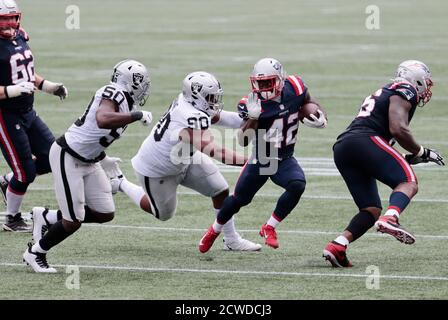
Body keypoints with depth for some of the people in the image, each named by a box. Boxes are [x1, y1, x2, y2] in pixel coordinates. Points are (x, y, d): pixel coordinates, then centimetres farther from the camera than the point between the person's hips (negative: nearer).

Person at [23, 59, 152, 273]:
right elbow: (102, 120, -43)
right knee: (74, 221, -6)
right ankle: (35, 253, 17)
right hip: (67, 157, -10)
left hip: (87, 162, 10)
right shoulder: (114, 94, -22)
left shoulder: (125, 101, 6)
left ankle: (47, 218, 23)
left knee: (105, 214, 8)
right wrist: (136, 115, -37)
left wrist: (101, 157, 20)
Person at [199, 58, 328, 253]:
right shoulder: (253, 104, -20)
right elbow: (243, 140, -25)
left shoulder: (294, 88, -12)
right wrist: (252, 117, -41)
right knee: (239, 199, 7)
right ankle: (214, 231, 37)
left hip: (284, 160, 1)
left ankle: (269, 228, -9)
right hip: (260, 159, -1)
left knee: (297, 186, -27)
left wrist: (320, 117, -13)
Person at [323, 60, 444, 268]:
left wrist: (408, 159, 24)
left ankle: (337, 246, -9)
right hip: (364, 140, -9)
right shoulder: (405, 91, 7)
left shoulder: (385, 94, 35)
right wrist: (421, 153, 4)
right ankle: (390, 219, -41)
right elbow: (398, 129, -9)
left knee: (371, 211, 9)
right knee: (408, 182, -14)